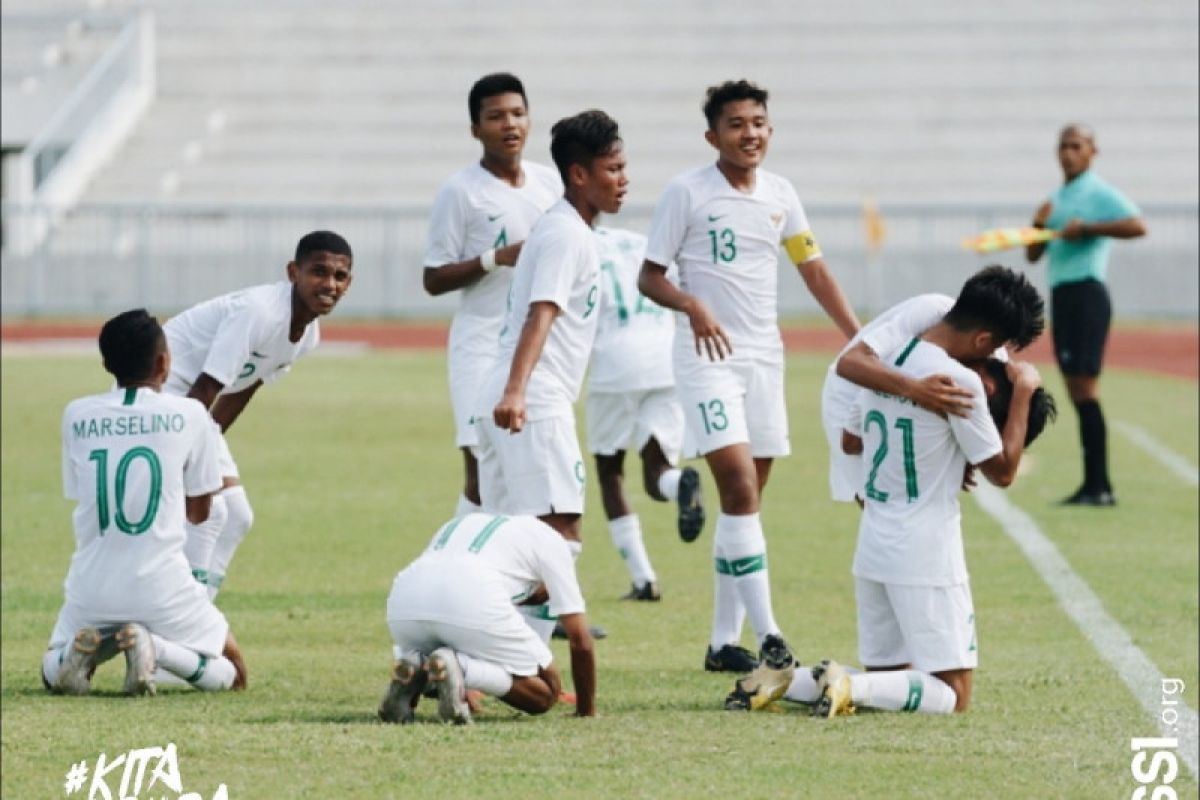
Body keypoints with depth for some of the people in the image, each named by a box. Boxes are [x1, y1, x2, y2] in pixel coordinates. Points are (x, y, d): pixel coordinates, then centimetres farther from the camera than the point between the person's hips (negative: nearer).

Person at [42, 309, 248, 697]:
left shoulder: (76, 415, 4)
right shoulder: (188, 415, -3)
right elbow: (198, 510, 8)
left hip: (92, 589, 3)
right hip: (161, 588, -2)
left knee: (53, 672, 27)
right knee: (230, 674, 15)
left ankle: (89, 647, -7)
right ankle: (156, 647, -13)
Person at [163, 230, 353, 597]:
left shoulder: (308, 333, 1)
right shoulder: (258, 312, -28)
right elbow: (205, 388, -29)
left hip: (188, 397, 10)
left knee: (236, 517, 8)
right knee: (204, 508, -18)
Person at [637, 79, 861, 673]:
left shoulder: (779, 196, 7)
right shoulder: (686, 193, -7)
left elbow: (815, 272, 14)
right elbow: (650, 277, -6)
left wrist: (859, 339, 6)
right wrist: (692, 306, -26)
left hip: (764, 356, 6)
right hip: (707, 356, -6)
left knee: (747, 497, 7)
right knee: (739, 486, -17)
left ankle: (724, 641, 14)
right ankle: (767, 636, -21)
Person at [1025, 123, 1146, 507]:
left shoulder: (1100, 193, -5)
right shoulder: (1056, 199, 20)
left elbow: (1137, 226, -21)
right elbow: (1033, 255, 21)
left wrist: (1088, 229, -23)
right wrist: (1038, 225, 2)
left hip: (1087, 292, -9)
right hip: (1060, 295, 9)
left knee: (1085, 389, -13)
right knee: (1076, 393, 6)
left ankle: (1099, 486, -15)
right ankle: (1094, 487, 6)